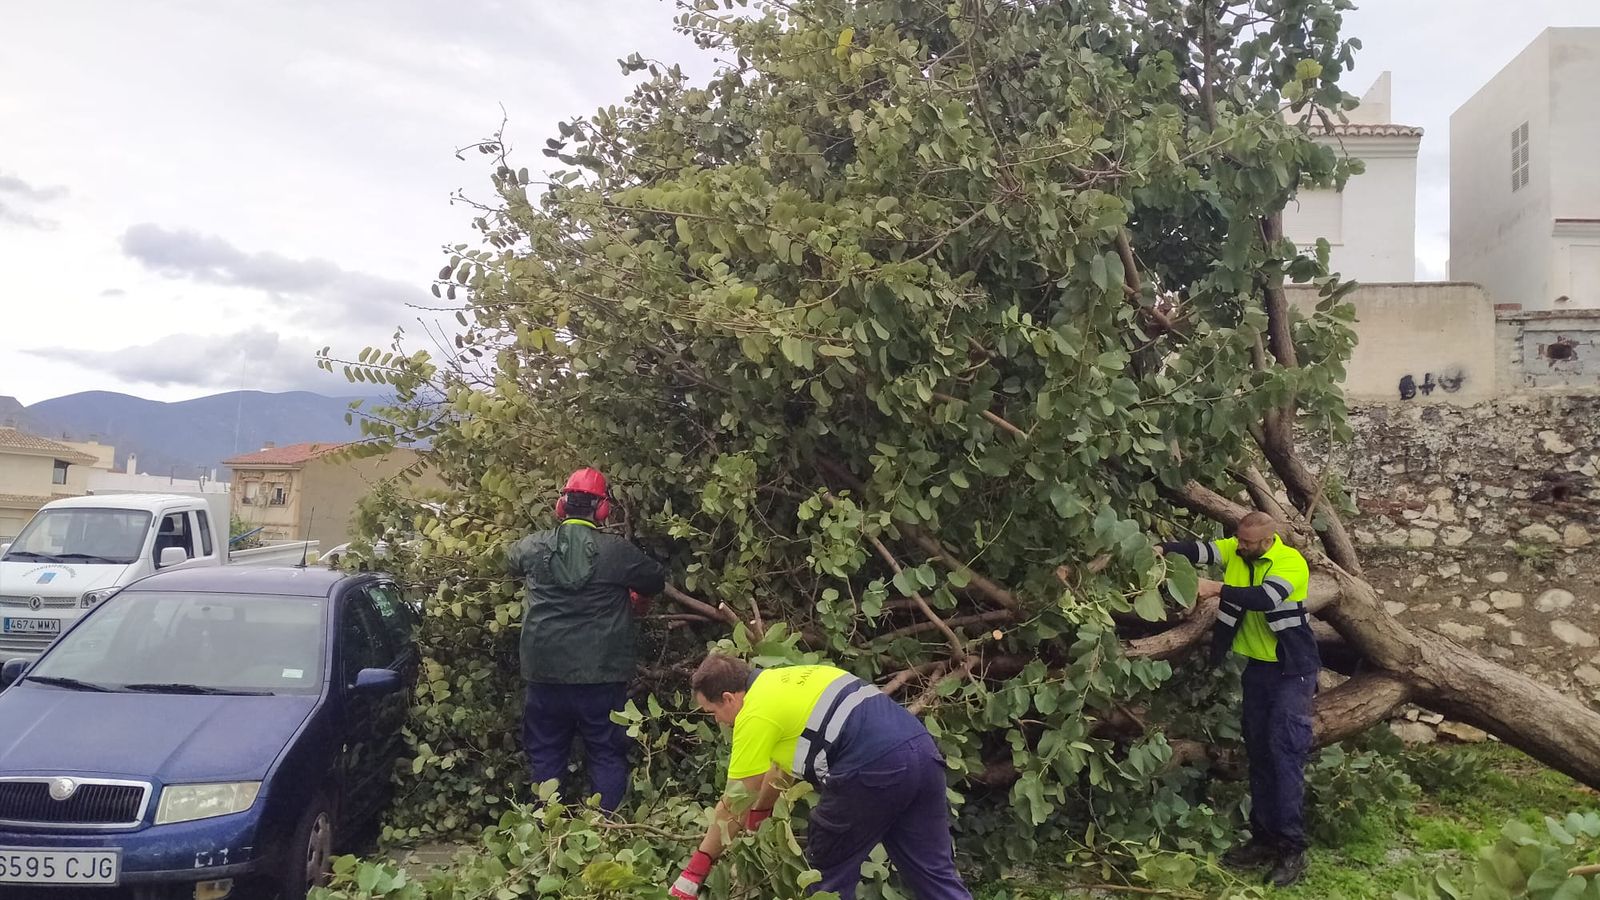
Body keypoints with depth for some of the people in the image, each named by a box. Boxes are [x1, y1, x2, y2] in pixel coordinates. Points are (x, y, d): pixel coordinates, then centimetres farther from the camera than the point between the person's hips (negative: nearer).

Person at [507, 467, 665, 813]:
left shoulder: (534, 547, -1)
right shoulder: (617, 551, -10)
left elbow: (512, 562, 23)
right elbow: (657, 580, 6)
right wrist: (633, 597, 26)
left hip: (545, 672, 3)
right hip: (601, 676, -2)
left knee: (545, 756, 15)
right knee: (607, 756, 10)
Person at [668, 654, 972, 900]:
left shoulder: (755, 714, 1)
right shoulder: (784, 680, 25)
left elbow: (734, 807, 6)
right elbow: (784, 757, 39)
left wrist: (693, 872, 16)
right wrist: (760, 812, 49)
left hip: (873, 768, -9)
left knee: (829, 874, 12)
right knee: (935, 871, 14)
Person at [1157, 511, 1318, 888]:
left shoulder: (1291, 562, -21)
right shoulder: (1236, 551, -3)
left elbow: (1265, 598, -36)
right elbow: (1198, 550, -16)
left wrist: (1217, 588, -41)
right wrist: (1162, 550, -34)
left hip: (1292, 670, -7)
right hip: (1258, 666, 7)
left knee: (1284, 751, -12)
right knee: (1258, 752, 10)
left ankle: (1292, 848, -7)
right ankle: (1264, 838, 19)